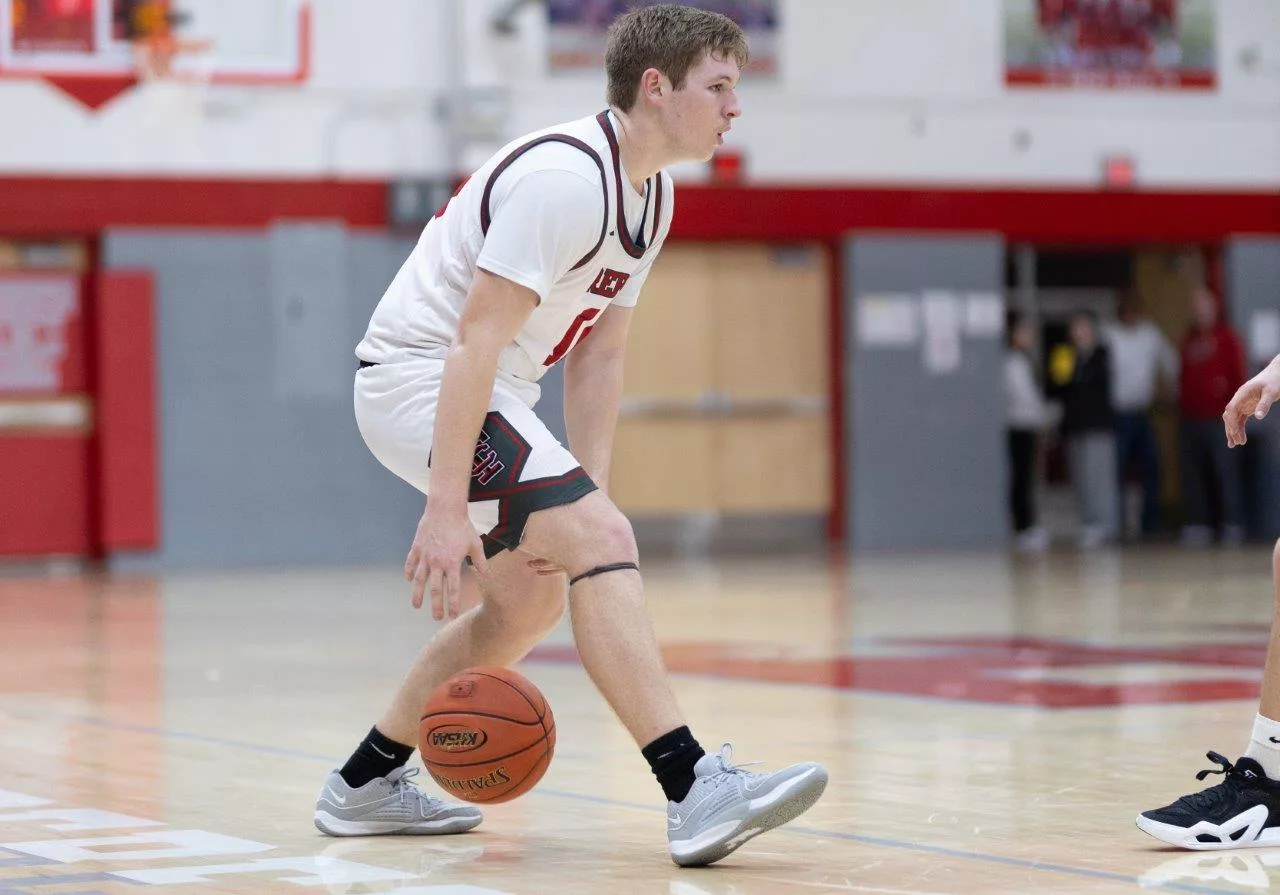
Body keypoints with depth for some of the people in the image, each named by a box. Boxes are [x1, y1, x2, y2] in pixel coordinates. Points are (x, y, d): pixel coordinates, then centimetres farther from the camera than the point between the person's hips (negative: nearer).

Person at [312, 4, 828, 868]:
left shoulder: (652, 195, 8)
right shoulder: (566, 177, -23)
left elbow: (598, 357, 12)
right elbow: (474, 343, -27)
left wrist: (587, 500, 5)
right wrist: (446, 508, -31)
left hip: (487, 393, 11)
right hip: (419, 373, -11)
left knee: (531, 598, 20)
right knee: (601, 541, -23)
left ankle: (366, 786, 32)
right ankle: (697, 794, -29)